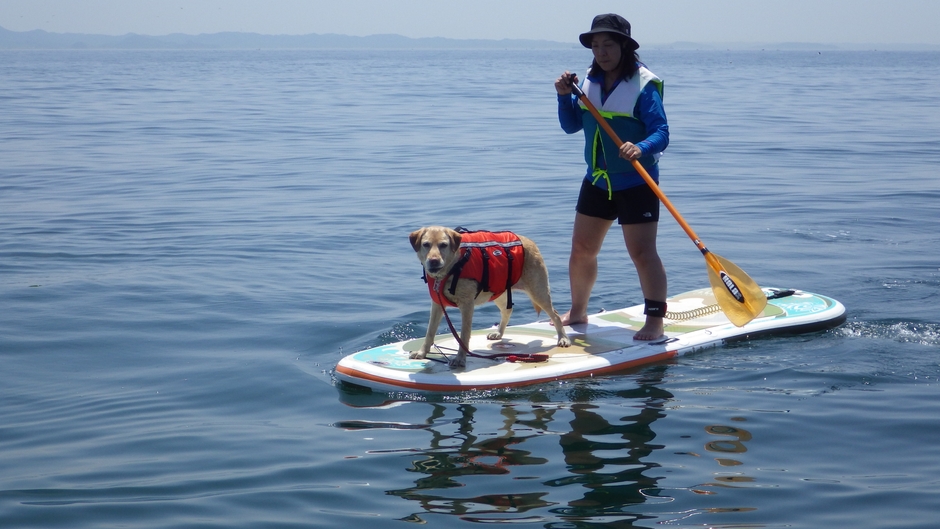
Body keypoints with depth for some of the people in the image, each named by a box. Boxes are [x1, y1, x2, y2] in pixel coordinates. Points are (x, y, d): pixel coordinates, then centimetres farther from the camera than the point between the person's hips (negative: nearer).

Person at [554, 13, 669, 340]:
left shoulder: (643, 86, -15)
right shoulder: (591, 83, 5)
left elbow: (661, 133, -21)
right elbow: (571, 126, 9)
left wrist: (641, 148, -41)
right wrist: (564, 96, -7)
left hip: (635, 183, -7)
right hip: (597, 181, 7)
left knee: (642, 252, -8)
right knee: (582, 249, 13)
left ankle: (655, 322, 0)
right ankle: (577, 312, 30)